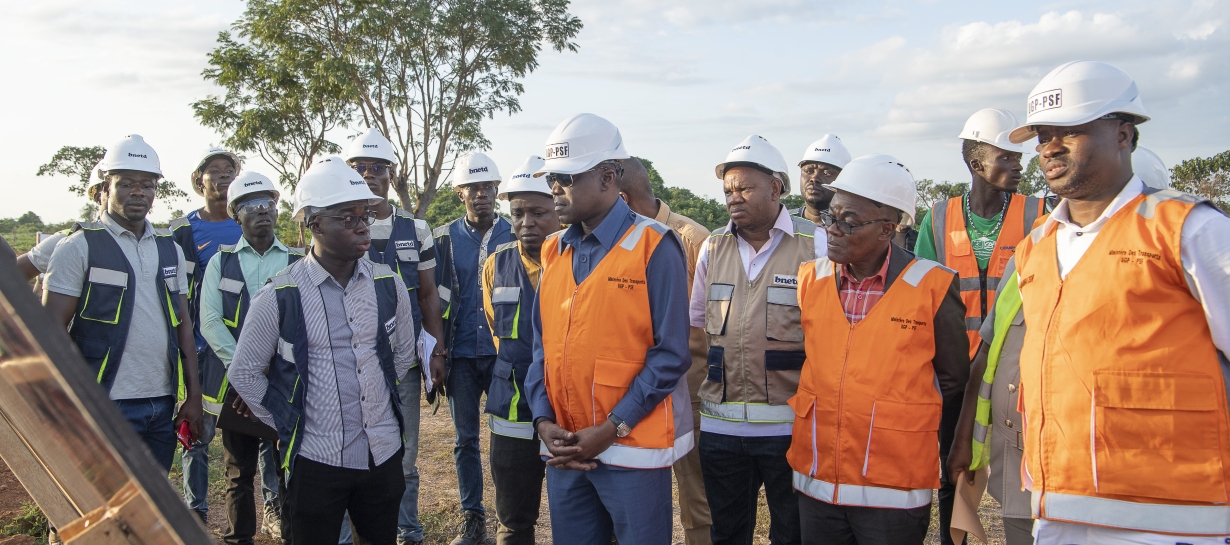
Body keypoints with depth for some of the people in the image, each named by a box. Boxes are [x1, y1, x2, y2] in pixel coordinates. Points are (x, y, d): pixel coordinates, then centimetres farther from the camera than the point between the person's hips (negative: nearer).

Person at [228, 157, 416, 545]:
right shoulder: (279, 297, -9)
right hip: (316, 459, -3)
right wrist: (286, 425, 3)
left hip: (383, 452, 3)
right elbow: (244, 373, 1)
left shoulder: (389, 285, 0)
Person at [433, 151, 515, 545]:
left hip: (504, 353, -1)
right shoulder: (445, 239, 3)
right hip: (461, 354, 1)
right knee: (466, 439, 9)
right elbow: (434, 298, 5)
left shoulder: (514, 234, 1)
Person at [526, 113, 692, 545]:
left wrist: (611, 429, -16)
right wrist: (544, 420, -3)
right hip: (564, 449, 5)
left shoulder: (653, 248, -10)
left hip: (633, 448, -5)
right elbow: (542, 346, 10)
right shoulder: (555, 251, 8)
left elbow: (669, 354, -13)